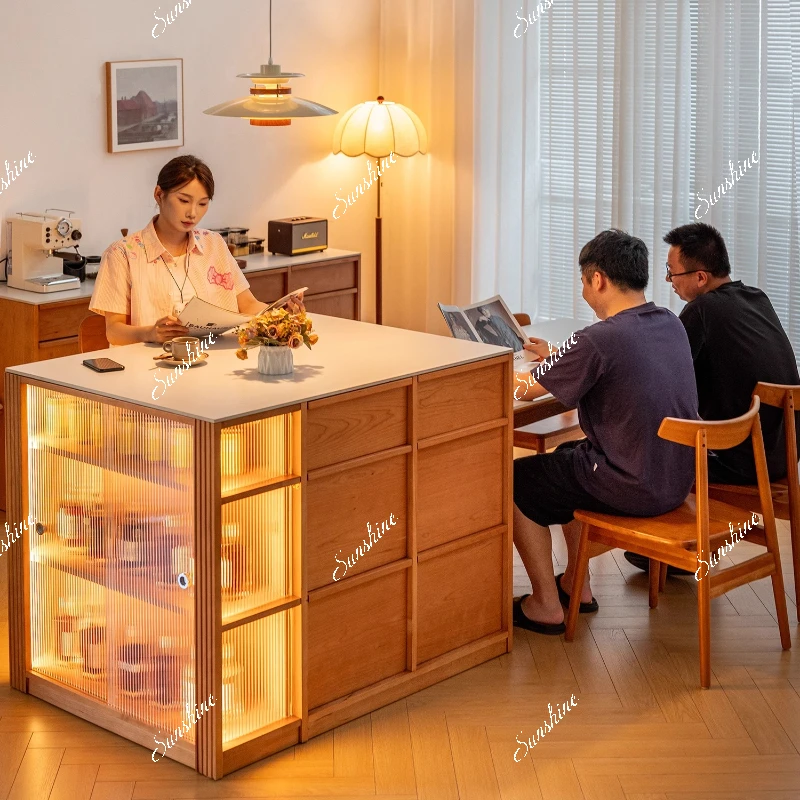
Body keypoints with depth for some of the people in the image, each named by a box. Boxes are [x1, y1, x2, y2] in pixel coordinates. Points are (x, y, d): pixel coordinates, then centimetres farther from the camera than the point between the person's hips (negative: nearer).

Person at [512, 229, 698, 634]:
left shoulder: (596, 341, -22)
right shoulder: (671, 324, 2)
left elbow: (523, 389, -9)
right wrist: (555, 358, 29)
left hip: (634, 489, -8)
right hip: (678, 479, 8)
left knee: (518, 481, 13)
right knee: (568, 455, 31)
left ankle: (546, 604, 17)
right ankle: (576, 584, 36)